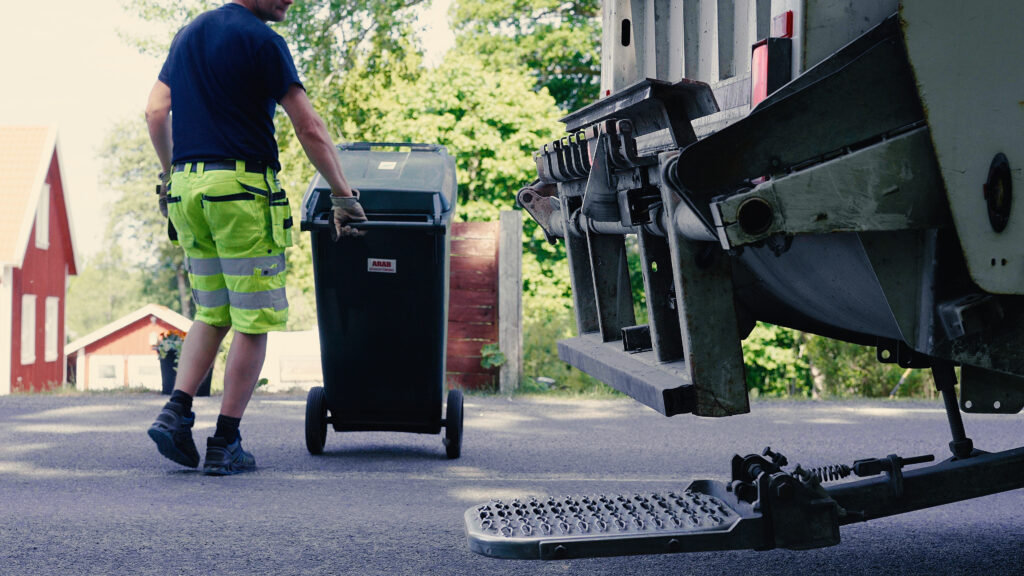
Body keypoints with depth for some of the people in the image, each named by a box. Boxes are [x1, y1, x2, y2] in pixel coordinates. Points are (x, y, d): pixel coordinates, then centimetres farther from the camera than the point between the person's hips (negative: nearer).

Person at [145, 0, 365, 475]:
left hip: (186, 188, 7)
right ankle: (225, 444, 1)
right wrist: (343, 194, -2)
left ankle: (176, 411, 2)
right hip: (242, 187, -7)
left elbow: (155, 111, 17)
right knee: (253, 322, 1)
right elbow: (309, 129, -8)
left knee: (212, 315, 18)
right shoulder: (262, 41, -6)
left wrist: (170, 172, 27)